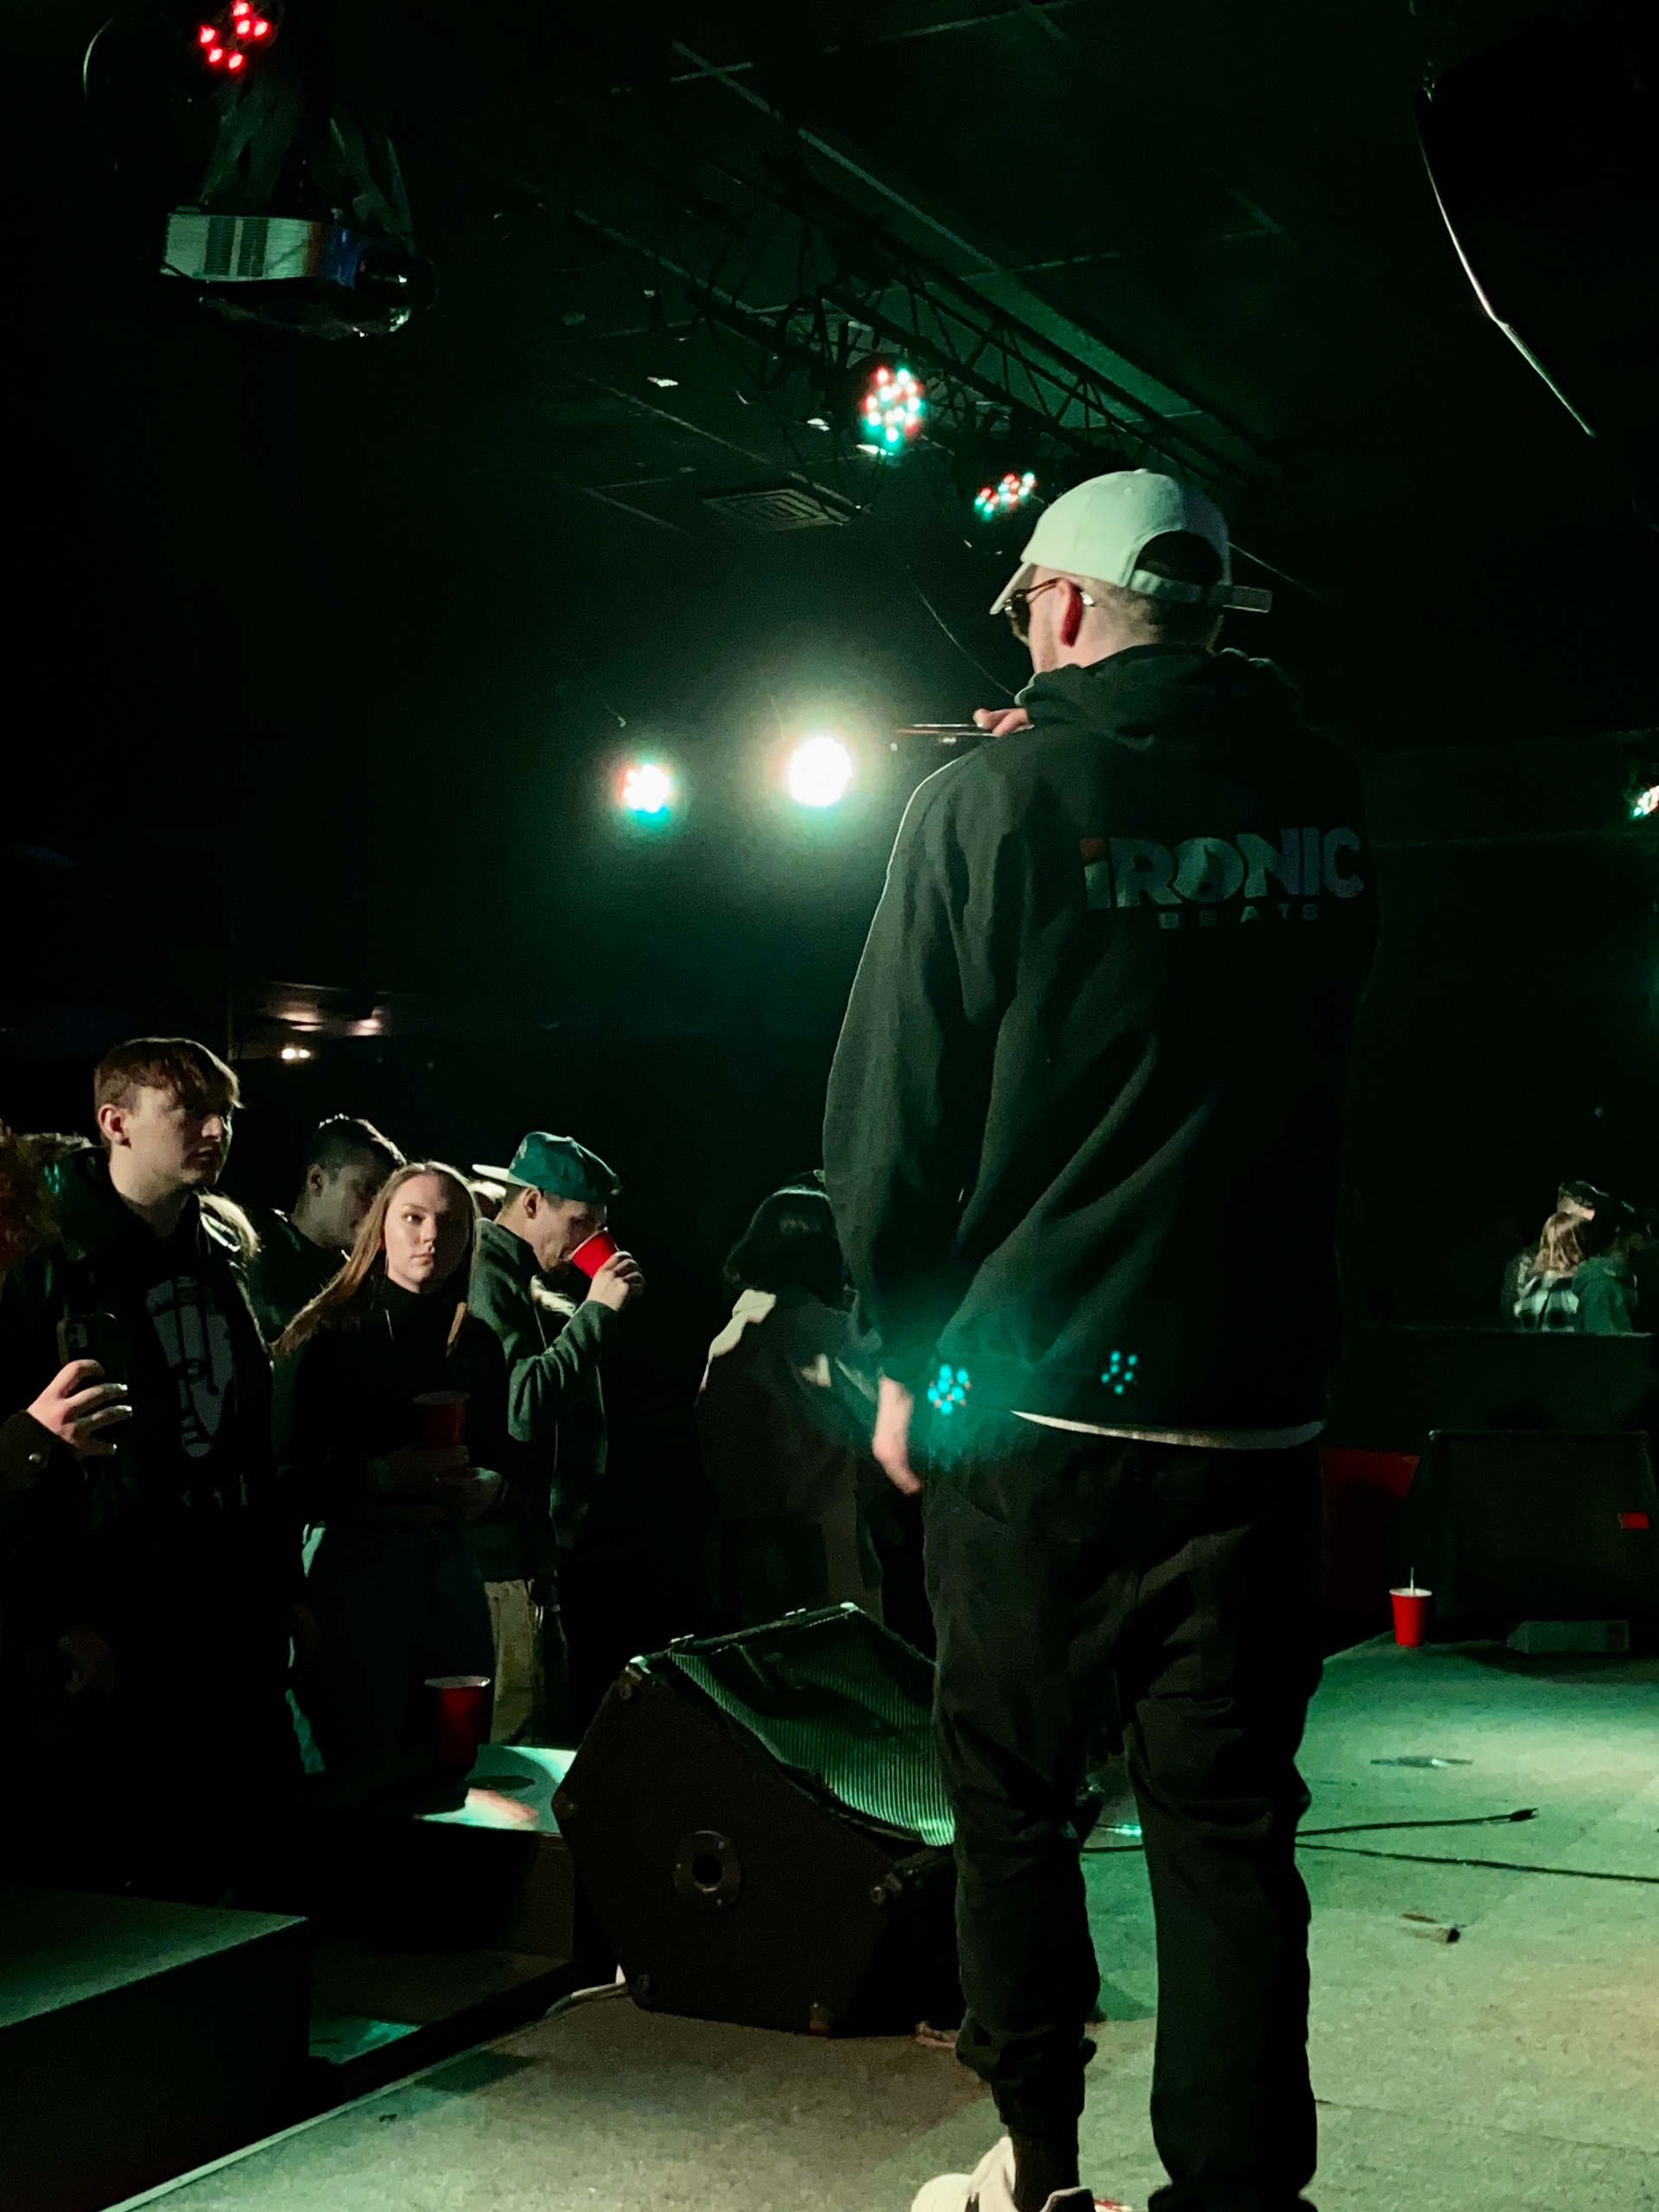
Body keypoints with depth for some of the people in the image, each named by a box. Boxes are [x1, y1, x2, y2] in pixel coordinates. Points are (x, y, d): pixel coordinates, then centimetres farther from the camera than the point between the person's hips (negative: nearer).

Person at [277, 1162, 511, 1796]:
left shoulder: (476, 1342, 9)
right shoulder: (327, 1337, -6)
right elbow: (289, 1476, -11)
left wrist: (487, 1487, -4)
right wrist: (381, 1476, -22)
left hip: (449, 1567, 5)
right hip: (357, 1566, -5)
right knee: (360, 1772, 2)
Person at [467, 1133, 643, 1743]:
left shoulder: (523, 1281, 18)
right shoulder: (486, 1276, -14)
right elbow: (519, 1403, -24)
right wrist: (597, 1311, -18)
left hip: (528, 1546, 11)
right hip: (504, 1547, -11)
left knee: (548, 1717, 12)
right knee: (526, 1734, -9)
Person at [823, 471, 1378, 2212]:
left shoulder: (991, 800, -8)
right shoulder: (1321, 796, 4)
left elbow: (887, 1121, -8)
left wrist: (908, 1362, 5)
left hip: (1034, 1403, -3)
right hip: (1256, 1407, 3)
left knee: (1010, 1798, 13)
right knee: (1227, 1820, 8)